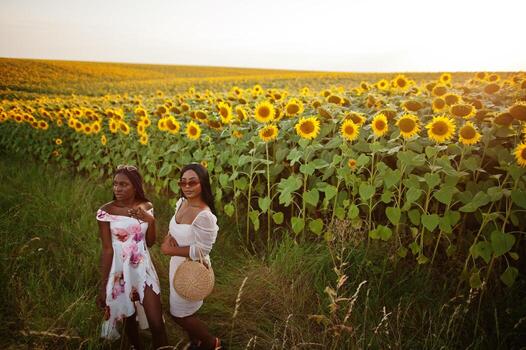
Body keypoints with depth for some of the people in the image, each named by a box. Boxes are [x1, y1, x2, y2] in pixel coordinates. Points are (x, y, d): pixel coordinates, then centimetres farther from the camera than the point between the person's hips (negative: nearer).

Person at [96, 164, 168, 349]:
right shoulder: (106, 211, -13)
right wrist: (103, 286, -9)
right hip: (120, 271, -2)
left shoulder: (146, 207, -2)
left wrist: (151, 220, -13)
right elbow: (107, 250, -10)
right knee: (129, 319, 18)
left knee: (157, 323, 1)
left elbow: (150, 242, 4)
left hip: (144, 269, 2)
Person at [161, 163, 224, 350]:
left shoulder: (204, 216, -30)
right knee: (185, 310, 24)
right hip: (178, 263, 8)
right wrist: (168, 239, -10)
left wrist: (170, 251, -18)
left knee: (179, 314, 9)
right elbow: (174, 227, 12)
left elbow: (201, 250, -25)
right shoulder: (181, 203, -4)